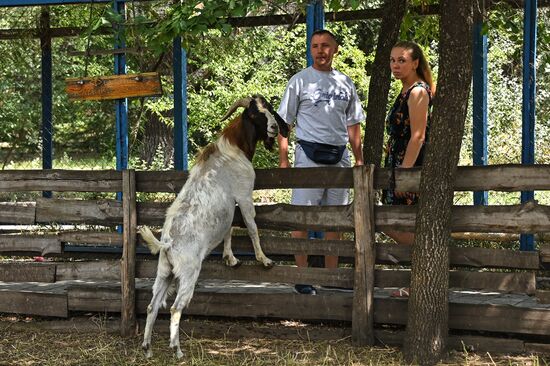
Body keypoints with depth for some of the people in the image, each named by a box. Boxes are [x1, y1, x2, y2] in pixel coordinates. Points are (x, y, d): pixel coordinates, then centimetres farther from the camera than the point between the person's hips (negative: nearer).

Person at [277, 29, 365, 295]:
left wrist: (359, 159, 12)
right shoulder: (299, 81, 1)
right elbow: (284, 123, -1)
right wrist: (283, 160, -8)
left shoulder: (345, 83, 14)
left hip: (339, 155, 4)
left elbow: (353, 124, 19)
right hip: (310, 154, -4)